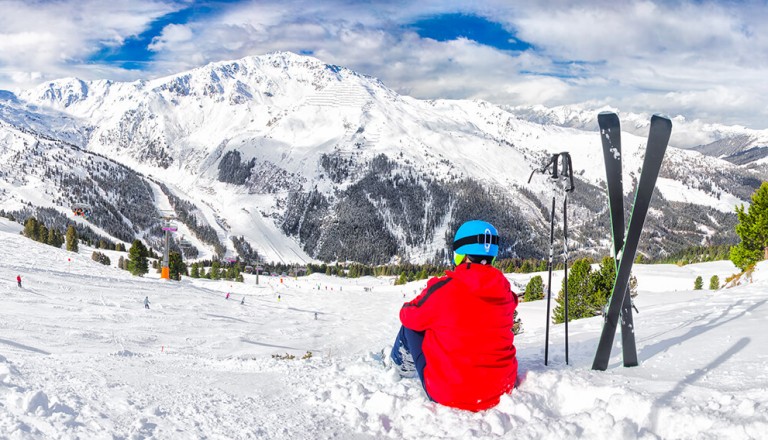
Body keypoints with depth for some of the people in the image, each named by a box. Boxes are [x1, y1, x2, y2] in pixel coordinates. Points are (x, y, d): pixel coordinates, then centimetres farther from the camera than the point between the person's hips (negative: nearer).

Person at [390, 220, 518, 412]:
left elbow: (408, 315, 1)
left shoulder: (443, 289, -17)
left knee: (412, 322, 15)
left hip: (449, 394, -4)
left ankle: (402, 365, 43)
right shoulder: (505, 291, -3)